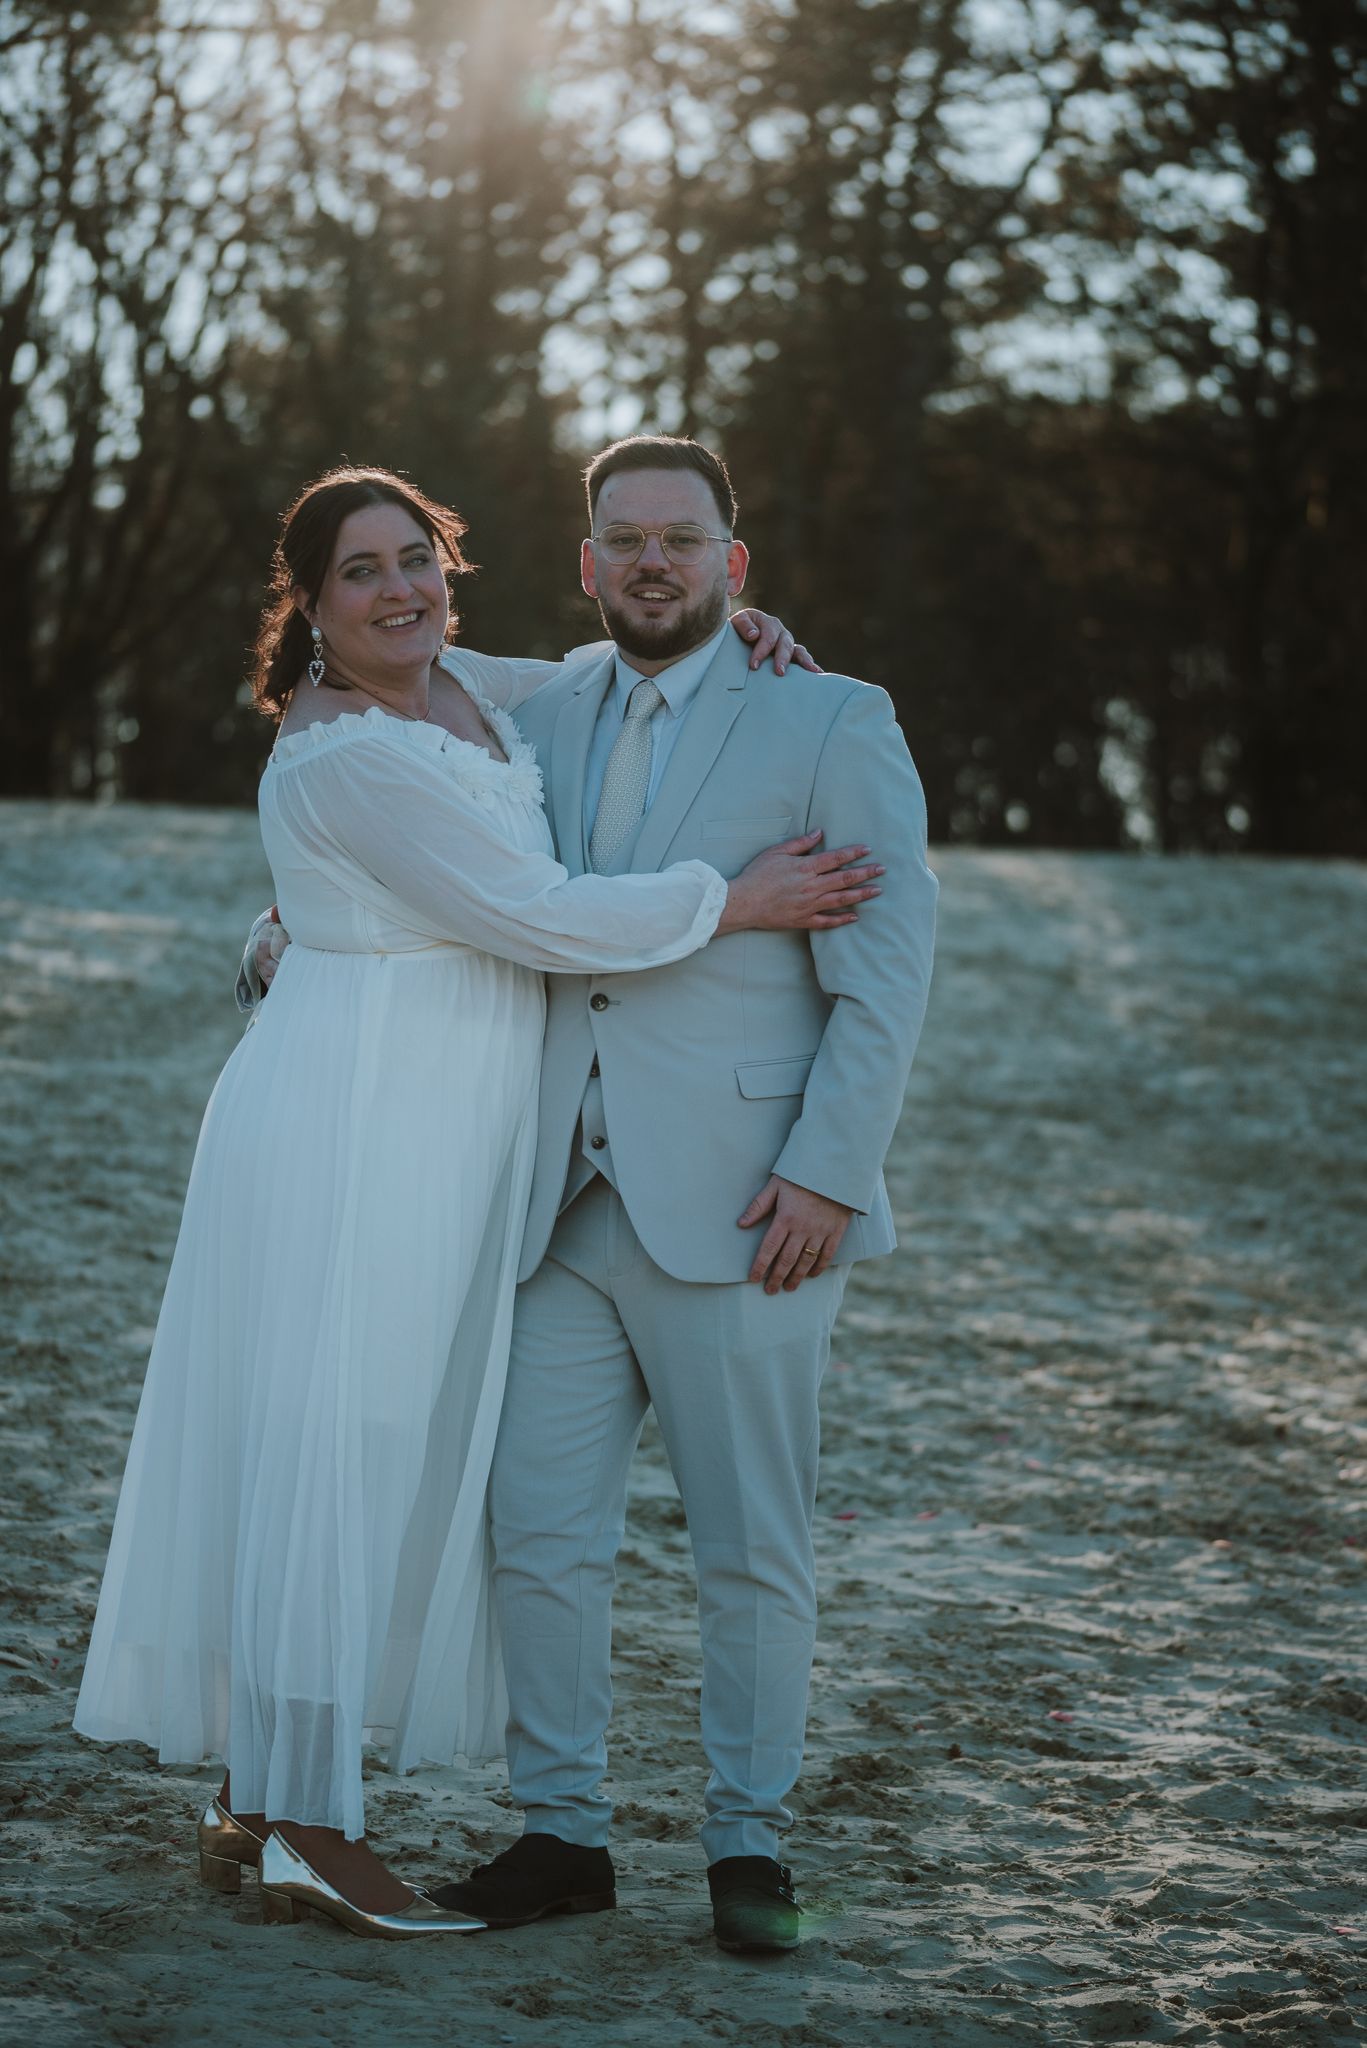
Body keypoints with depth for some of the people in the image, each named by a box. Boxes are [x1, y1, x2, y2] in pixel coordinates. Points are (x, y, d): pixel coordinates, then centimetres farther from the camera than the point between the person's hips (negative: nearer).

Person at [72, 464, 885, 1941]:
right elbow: (542, 917, -19)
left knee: (369, 1457, 12)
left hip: (428, 1147, 9)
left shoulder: (460, 698, 11)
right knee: (334, 1456, -6)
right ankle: (311, 1836, -2)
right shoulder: (348, 757, -18)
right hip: (350, 1138, -9)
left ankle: (256, 1800, 19)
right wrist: (738, 900, -11)